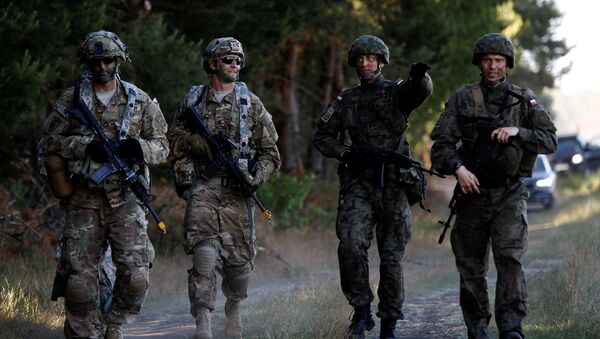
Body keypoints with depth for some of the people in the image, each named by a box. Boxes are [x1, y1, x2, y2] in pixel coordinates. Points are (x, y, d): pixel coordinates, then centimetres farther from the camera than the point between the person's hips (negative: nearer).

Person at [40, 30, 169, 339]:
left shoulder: (140, 101, 8)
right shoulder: (71, 99, 6)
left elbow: (161, 146, 10)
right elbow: (49, 142, 4)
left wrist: (139, 147, -13)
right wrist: (85, 146, -12)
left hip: (126, 198, 0)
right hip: (83, 200, 0)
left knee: (135, 274, -9)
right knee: (80, 276, -2)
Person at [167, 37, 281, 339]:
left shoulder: (251, 104, 6)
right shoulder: (194, 100, 9)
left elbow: (271, 153, 6)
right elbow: (175, 137, 13)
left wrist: (255, 178, -11)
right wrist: (206, 144, -4)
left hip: (237, 190, 1)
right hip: (202, 187, -1)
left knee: (239, 258, 6)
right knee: (204, 252, -15)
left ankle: (233, 309, 33)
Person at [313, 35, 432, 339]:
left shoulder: (397, 92, 3)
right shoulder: (346, 100, 11)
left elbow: (421, 90, -19)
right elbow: (322, 136, 16)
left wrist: (419, 76, -44)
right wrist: (345, 153, -4)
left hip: (394, 187, -1)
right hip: (358, 185, 1)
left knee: (392, 257, 2)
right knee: (351, 244, -20)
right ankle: (361, 310, -8)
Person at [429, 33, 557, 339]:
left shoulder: (525, 100, 7)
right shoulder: (462, 99, 6)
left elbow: (550, 141, 3)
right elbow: (441, 144, 0)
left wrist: (517, 132, -13)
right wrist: (458, 168, -18)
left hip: (510, 194, -1)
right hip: (473, 191, 1)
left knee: (510, 256, -17)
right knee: (471, 266, 5)